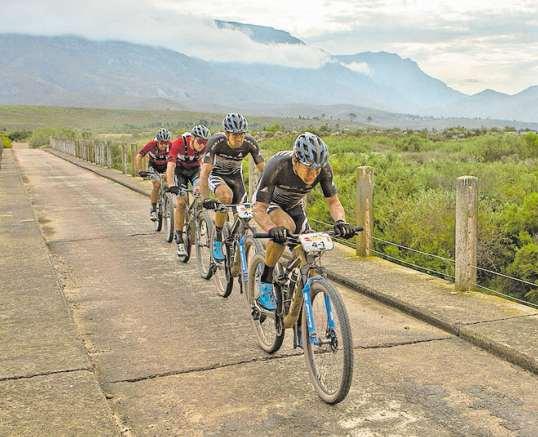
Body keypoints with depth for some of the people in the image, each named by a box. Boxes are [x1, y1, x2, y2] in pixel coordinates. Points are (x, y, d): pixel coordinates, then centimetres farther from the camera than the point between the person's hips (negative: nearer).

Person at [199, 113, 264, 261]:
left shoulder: (250, 142, -26)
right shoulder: (216, 142, -33)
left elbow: (263, 169, -21)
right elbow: (204, 172, -37)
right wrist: (205, 199, -49)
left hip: (235, 174, 4)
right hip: (216, 174, -3)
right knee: (226, 196, -33)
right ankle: (217, 241, -21)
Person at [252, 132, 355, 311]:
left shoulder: (323, 169, -29)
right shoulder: (278, 166, -40)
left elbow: (333, 202, -18)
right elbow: (259, 209, -39)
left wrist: (340, 221, -40)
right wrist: (272, 229, -59)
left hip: (294, 206, 5)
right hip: (268, 202, -4)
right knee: (286, 227, -34)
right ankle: (265, 288, -21)